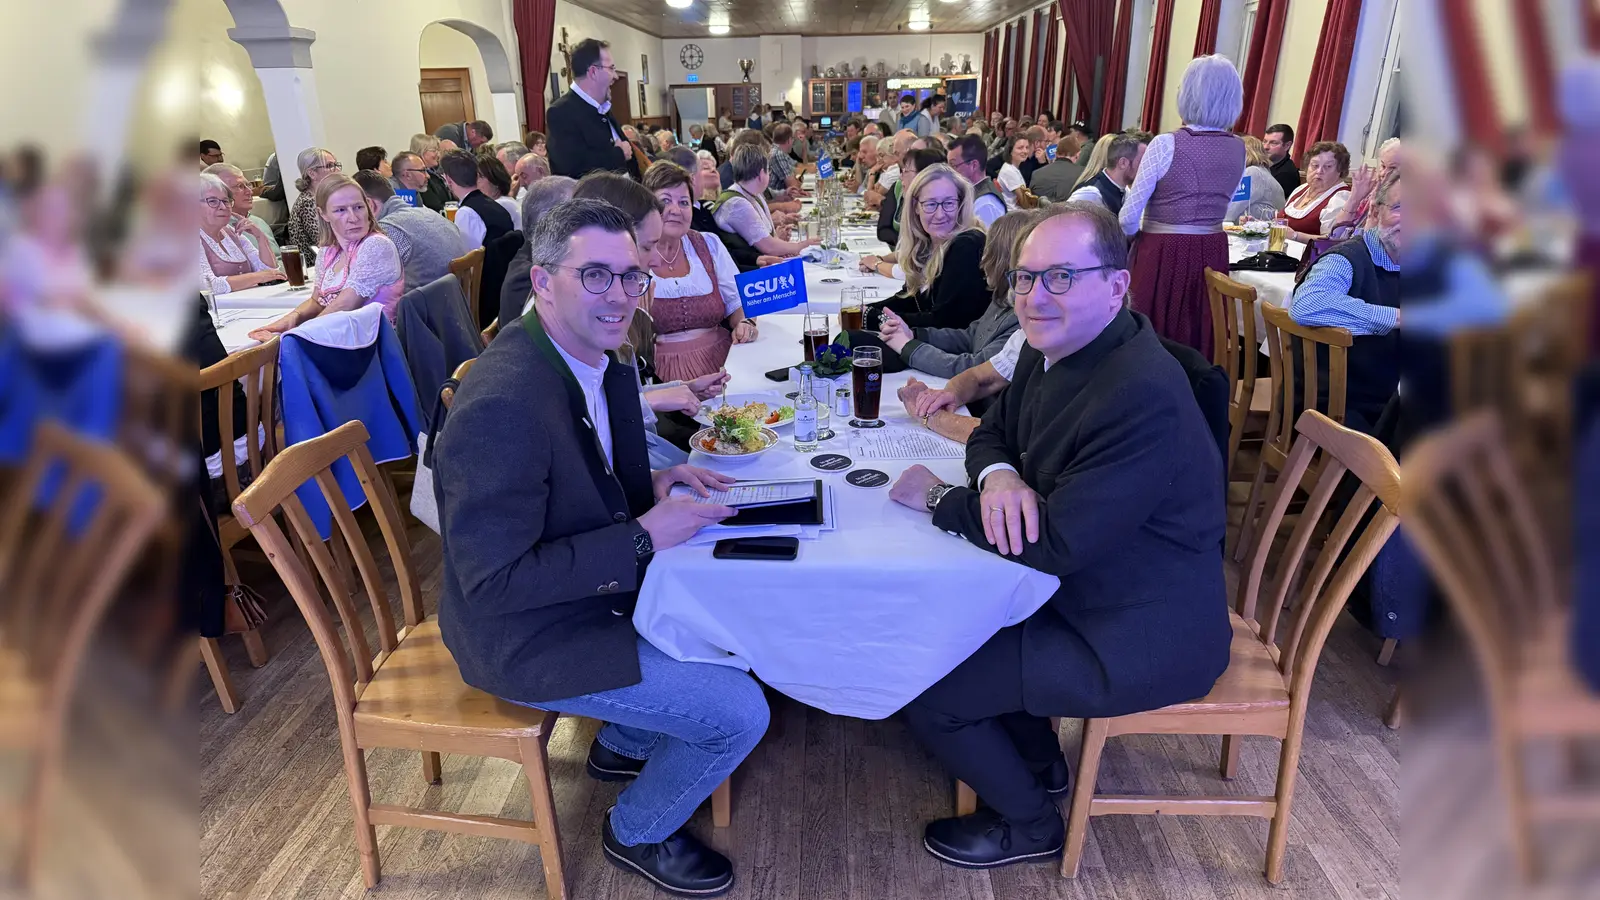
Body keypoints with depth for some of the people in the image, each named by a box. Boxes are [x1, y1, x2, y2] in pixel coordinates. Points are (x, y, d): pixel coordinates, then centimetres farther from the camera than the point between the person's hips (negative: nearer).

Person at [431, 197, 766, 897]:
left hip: (587, 587, 9)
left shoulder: (600, 359, -2)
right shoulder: (502, 405, -31)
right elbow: (494, 582, -29)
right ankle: (638, 831, 21)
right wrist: (642, 538, -26)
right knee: (740, 711, -9)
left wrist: (652, 484, -5)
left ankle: (623, 744, 33)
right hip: (527, 638, -9)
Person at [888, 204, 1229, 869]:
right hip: (1083, 587, 9)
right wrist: (998, 475, -16)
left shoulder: (1143, 395, -31)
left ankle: (1029, 823, 20)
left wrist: (938, 499, -18)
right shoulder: (1055, 345, -2)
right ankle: (1037, 760, 33)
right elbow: (993, 431, 10)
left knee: (922, 692, -9)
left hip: (1140, 638, -9)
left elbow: (1057, 542, -31)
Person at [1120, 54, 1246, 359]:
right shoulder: (1238, 149, 6)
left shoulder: (1165, 144, -12)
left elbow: (1129, 217, -10)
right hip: (1213, 252, 6)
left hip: (1164, 253, -5)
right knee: (1201, 339, 14)